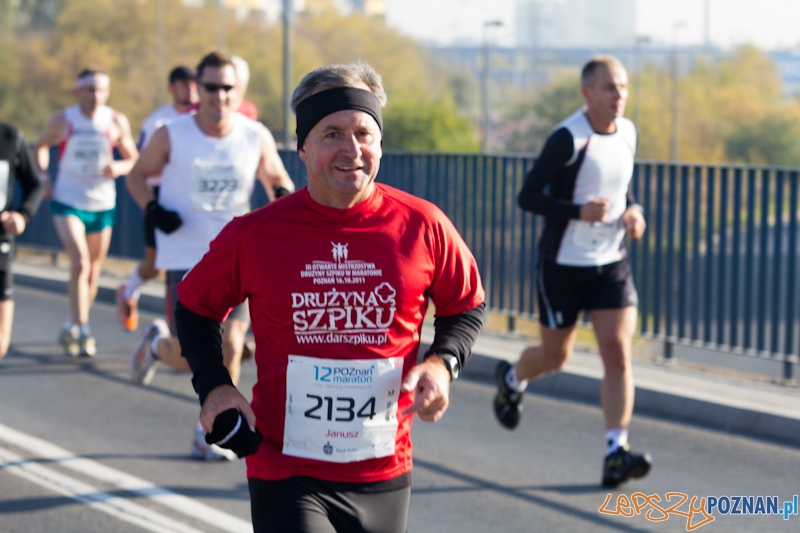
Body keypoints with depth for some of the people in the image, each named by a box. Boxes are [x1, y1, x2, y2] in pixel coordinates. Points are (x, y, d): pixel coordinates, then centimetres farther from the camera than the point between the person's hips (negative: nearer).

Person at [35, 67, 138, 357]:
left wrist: (118, 168, -15)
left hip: (103, 205, 3)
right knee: (80, 263, -20)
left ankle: (73, 328, 28)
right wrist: (43, 176, 1)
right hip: (68, 203, -2)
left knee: (93, 272, 10)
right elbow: (41, 146, 14)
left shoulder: (117, 122, -2)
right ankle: (81, 330, -18)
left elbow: (133, 159, 6)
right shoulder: (61, 121, -3)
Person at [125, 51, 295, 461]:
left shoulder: (257, 138, -2)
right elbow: (138, 175, 7)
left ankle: (209, 435, 14)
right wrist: (152, 209, -12)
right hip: (185, 257, -2)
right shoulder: (171, 136, -7)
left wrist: (282, 194, -10)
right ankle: (157, 342, 33)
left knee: (229, 348, -4)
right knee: (186, 359, -5)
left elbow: (277, 178, 14)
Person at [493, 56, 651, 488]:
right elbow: (528, 196, -17)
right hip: (563, 263, -5)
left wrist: (632, 211, 0)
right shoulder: (568, 139, -17)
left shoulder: (628, 133, 4)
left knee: (618, 352, -9)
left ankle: (616, 453, -10)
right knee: (556, 355, 10)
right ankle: (512, 380, 45)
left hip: (612, 262, 5)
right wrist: (579, 211, -30)